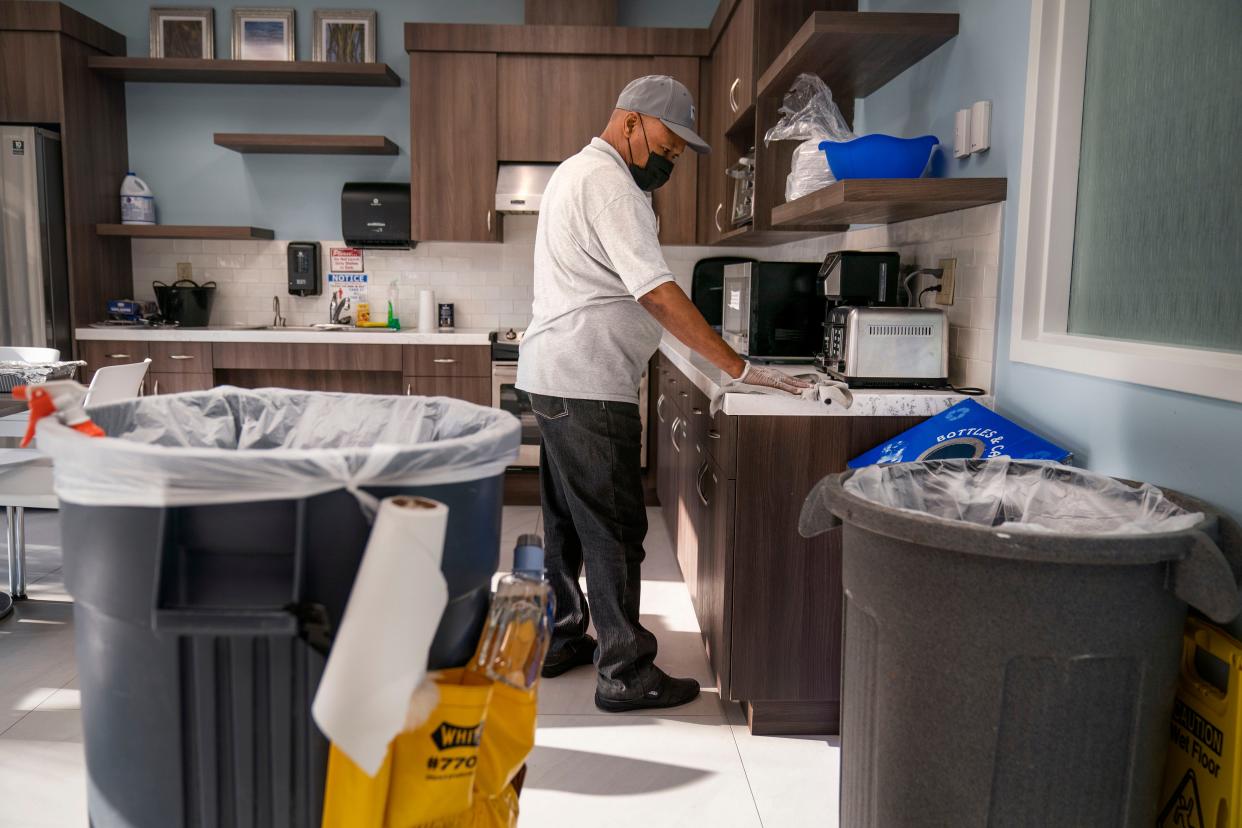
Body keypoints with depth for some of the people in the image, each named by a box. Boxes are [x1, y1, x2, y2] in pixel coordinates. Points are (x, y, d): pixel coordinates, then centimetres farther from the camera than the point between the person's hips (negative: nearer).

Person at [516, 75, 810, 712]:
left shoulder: (578, 172, 19)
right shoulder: (607, 183, -14)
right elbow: (657, 292, -23)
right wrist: (738, 368, -22)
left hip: (555, 377, 11)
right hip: (587, 384, -11)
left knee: (570, 519, 17)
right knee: (614, 529, -5)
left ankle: (559, 639, 29)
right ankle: (625, 674, 4)